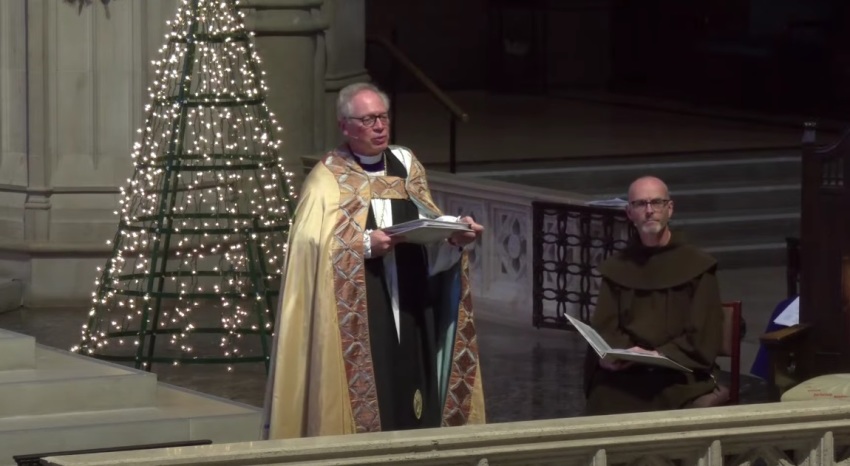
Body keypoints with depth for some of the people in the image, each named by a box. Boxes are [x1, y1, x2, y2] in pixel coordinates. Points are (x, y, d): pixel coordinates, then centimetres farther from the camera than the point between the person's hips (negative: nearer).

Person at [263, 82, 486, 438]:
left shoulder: (406, 166, 12)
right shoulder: (328, 178, -4)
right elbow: (311, 246, -14)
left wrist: (455, 236, -9)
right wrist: (365, 245, -25)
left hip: (409, 309, 5)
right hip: (356, 319, -5)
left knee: (408, 383, 4)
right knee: (362, 400, -7)